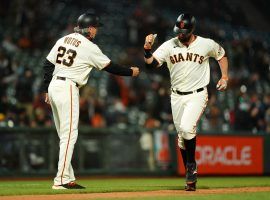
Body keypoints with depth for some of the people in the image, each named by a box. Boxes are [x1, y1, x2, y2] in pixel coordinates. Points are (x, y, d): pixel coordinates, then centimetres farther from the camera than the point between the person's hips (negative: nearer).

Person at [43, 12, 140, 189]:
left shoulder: (63, 40, 13)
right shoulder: (89, 47, -7)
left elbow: (48, 64, 13)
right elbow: (110, 67, -1)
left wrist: (47, 90, 17)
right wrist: (131, 72, 13)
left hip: (53, 86, 8)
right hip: (67, 88, -8)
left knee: (65, 135, 12)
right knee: (69, 135, -7)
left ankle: (68, 178, 12)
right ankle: (62, 180, -11)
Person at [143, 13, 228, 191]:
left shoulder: (207, 44, -5)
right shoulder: (169, 46, -3)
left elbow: (222, 55, 14)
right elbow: (151, 64, -11)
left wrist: (225, 77, 5)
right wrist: (148, 50, -29)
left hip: (197, 95, -3)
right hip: (177, 96, 3)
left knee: (187, 128, -25)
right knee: (182, 136, 7)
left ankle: (191, 165, -4)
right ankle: (191, 177, 19)